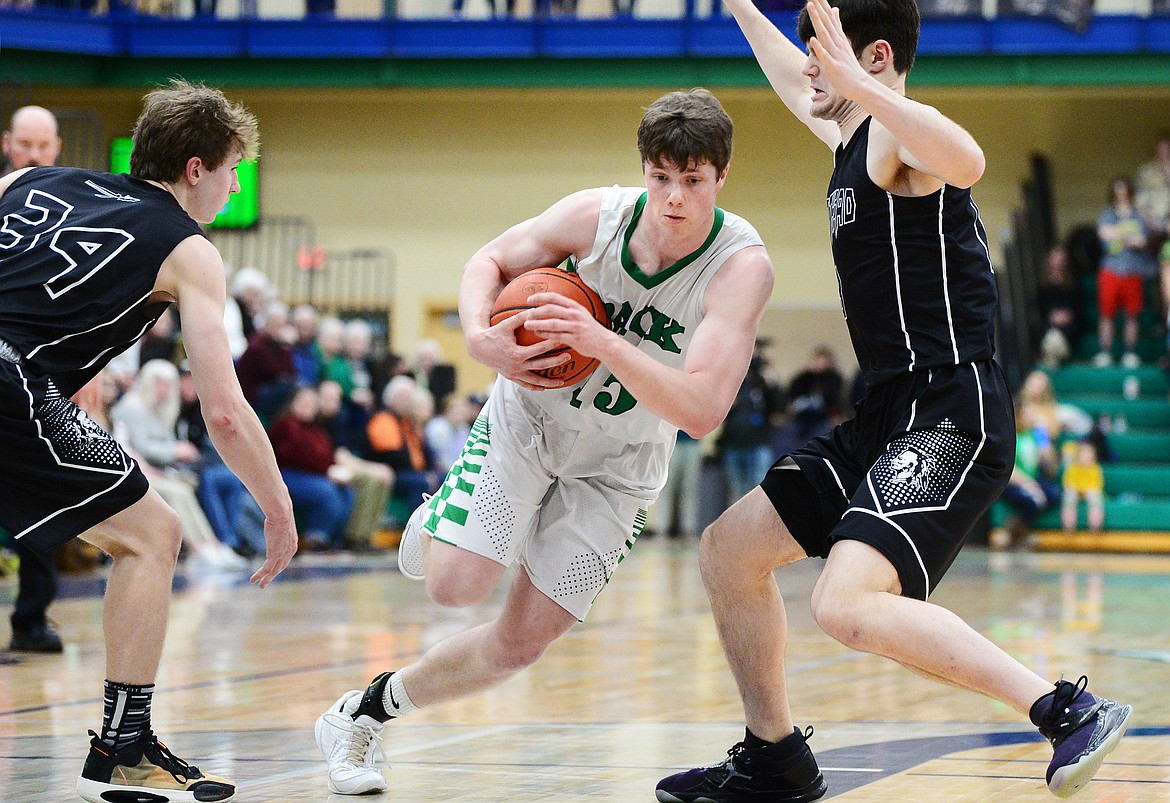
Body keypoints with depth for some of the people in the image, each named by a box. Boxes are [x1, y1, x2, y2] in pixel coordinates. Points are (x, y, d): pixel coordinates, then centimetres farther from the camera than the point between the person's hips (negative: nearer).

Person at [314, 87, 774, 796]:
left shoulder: (741, 265, -26)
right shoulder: (599, 215, -19)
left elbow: (702, 410, -34)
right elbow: (491, 263, 0)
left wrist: (603, 342, -45)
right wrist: (481, 338, -21)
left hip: (617, 466, 0)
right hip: (526, 419, 0)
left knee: (522, 642, -2)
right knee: (459, 585, -22)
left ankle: (365, 713, 19)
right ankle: (437, 524, 15)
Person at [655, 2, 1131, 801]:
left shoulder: (901, 134, -11)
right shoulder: (853, 137, 18)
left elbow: (966, 163, -37)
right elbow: (798, 88, 42)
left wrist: (859, 84, -42)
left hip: (951, 415, -11)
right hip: (889, 416, 11)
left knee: (848, 606, -29)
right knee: (728, 550, 18)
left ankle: (1070, 710, -24)